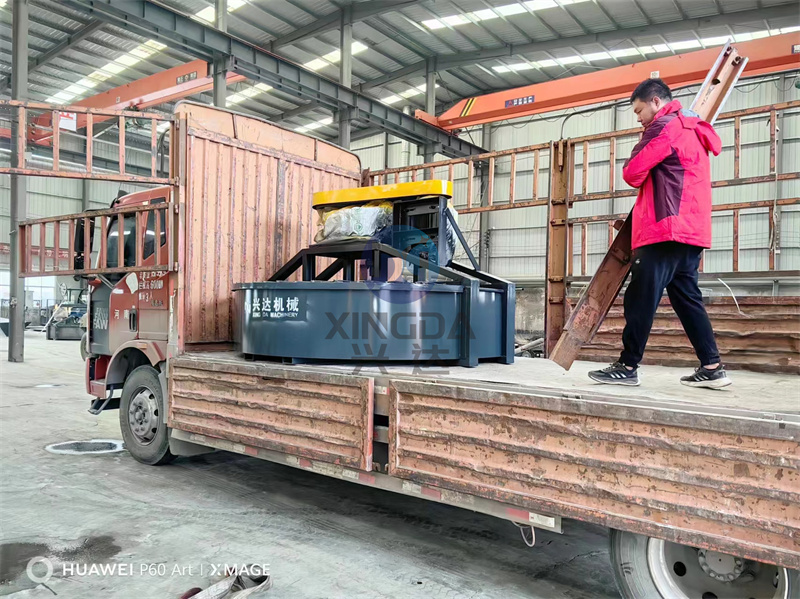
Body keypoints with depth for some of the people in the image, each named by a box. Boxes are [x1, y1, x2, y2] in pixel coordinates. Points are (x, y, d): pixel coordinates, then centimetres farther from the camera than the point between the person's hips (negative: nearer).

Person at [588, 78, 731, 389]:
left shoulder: (664, 126, -6)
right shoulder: (694, 129, 24)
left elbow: (632, 173, -8)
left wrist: (643, 178, 14)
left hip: (665, 229, -10)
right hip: (691, 229, 10)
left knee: (640, 299, -7)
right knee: (687, 298, 10)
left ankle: (627, 367, -4)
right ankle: (712, 367, 8)